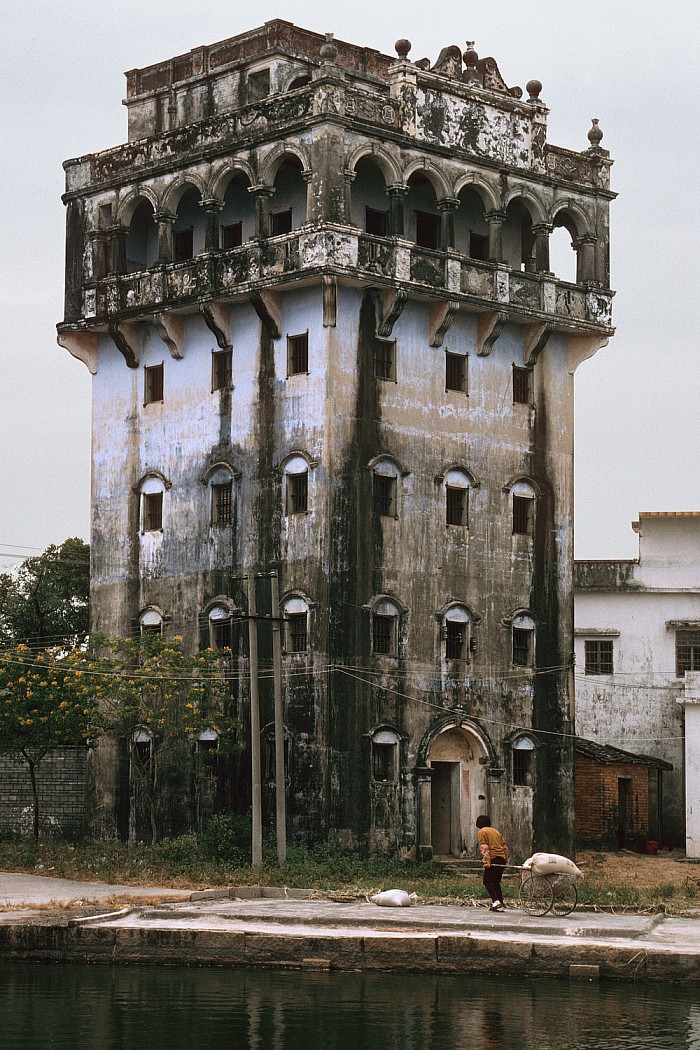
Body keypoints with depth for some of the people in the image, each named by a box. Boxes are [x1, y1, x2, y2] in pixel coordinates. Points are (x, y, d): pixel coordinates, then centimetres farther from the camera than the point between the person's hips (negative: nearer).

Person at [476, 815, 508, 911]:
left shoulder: (482, 832, 2)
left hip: (493, 859, -7)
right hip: (501, 859, 7)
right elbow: (504, 846, 20)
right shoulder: (496, 831, 23)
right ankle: (500, 905, 9)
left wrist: (486, 861, -15)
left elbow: (484, 848, -10)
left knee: (487, 881, -1)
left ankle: (495, 901, -19)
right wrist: (506, 860, 20)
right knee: (496, 882, 14)